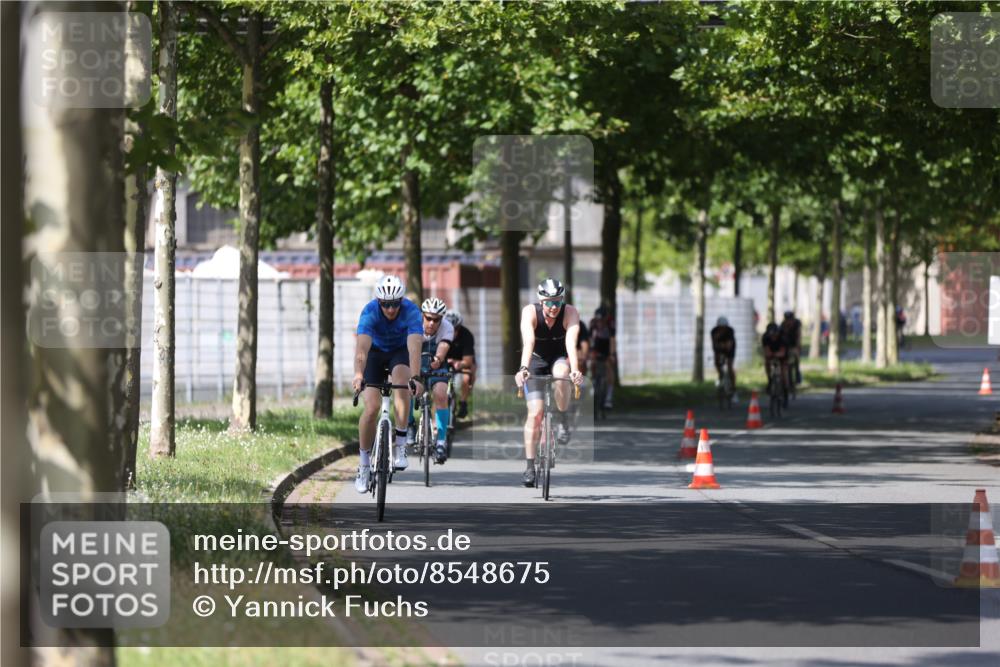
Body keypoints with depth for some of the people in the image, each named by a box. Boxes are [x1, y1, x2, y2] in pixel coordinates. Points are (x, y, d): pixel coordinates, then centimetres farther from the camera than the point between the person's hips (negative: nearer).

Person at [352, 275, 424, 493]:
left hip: (400, 351, 0)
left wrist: (415, 378, -56)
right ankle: (364, 465, 1)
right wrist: (358, 375, -60)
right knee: (372, 407, -15)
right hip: (376, 352, 0)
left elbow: (414, 346, -41)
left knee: (401, 380, -33)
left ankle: (401, 445, -22)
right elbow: (362, 346, -43)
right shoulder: (370, 311, -30)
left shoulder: (411, 311, -29)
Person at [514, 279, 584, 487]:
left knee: (560, 375, -37)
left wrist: (575, 370, -54)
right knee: (535, 413, -13)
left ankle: (561, 421, -14)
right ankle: (530, 466, -6)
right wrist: (523, 369, -56)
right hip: (536, 360, 0)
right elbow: (528, 342, -41)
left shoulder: (570, 312, -24)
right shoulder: (530, 312, -26)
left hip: (559, 358, 0)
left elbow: (571, 343, -38)